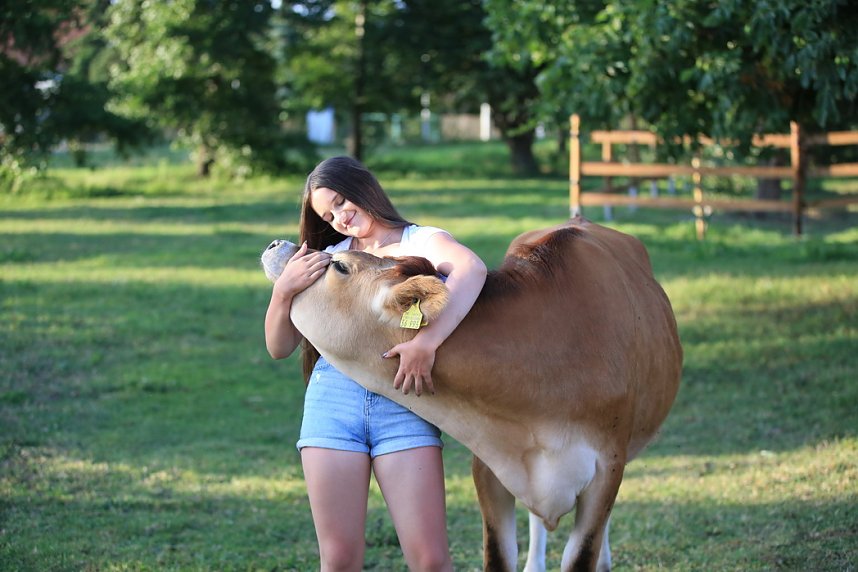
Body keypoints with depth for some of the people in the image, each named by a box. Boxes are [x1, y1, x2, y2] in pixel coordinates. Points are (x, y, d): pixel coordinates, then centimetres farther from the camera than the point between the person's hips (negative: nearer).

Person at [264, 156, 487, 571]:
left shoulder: (421, 241, 7)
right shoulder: (327, 260, 17)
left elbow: (472, 269, -18)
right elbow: (279, 348, 16)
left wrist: (426, 340, -30)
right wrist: (283, 290, -2)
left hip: (405, 403, -3)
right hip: (332, 398, 3)